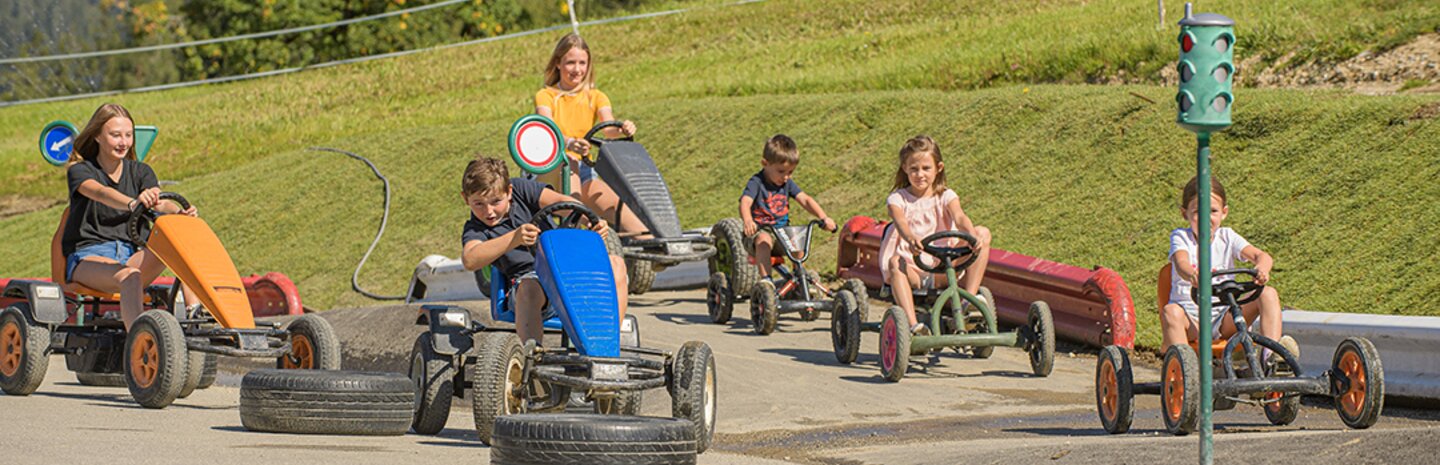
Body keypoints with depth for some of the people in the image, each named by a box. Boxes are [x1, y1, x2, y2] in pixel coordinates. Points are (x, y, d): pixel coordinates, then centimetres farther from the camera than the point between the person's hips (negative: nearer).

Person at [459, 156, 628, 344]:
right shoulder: (475, 230, -3)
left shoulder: (521, 189, 6)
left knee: (615, 264, -17)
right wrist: (514, 239, -38)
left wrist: (592, 221, -25)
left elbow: (561, 202, -5)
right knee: (529, 290, -39)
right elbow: (469, 261, -26)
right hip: (529, 277, -4)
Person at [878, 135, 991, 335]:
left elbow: (960, 218, -13)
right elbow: (900, 222, -19)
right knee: (895, 262, -38)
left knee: (982, 233, -14)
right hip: (911, 269, -2)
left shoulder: (945, 196, 9)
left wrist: (973, 236, -37)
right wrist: (910, 239, -44)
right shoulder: (897, 199, 4)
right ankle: (912, 325, -52)